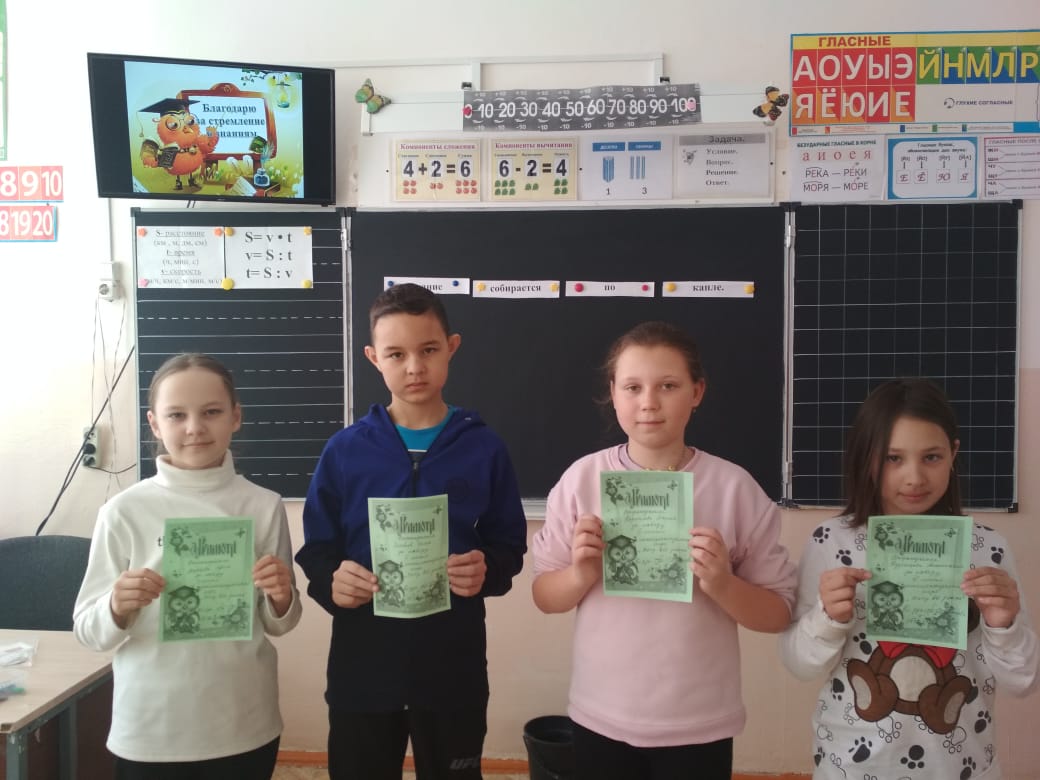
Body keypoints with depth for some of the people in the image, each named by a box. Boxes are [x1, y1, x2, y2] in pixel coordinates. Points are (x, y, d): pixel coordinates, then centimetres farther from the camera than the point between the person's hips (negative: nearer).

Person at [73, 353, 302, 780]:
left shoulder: (264, 506, -4)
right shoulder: (124, 511, -7)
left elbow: (277, 624, 5)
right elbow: (88, 630, -1)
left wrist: (281, 599, -16)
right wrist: (118, 608, -21)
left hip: (245, 728, 1)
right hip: (150, 733, 0)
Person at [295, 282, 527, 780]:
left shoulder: (484, 449, -3)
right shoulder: (344, 450, -2)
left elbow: (509, 546, 2)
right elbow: (315, 550, 1)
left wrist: (487, 570, -19)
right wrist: (331, 582, -19)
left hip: (454, 671, 0)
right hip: (361, 671, 0)